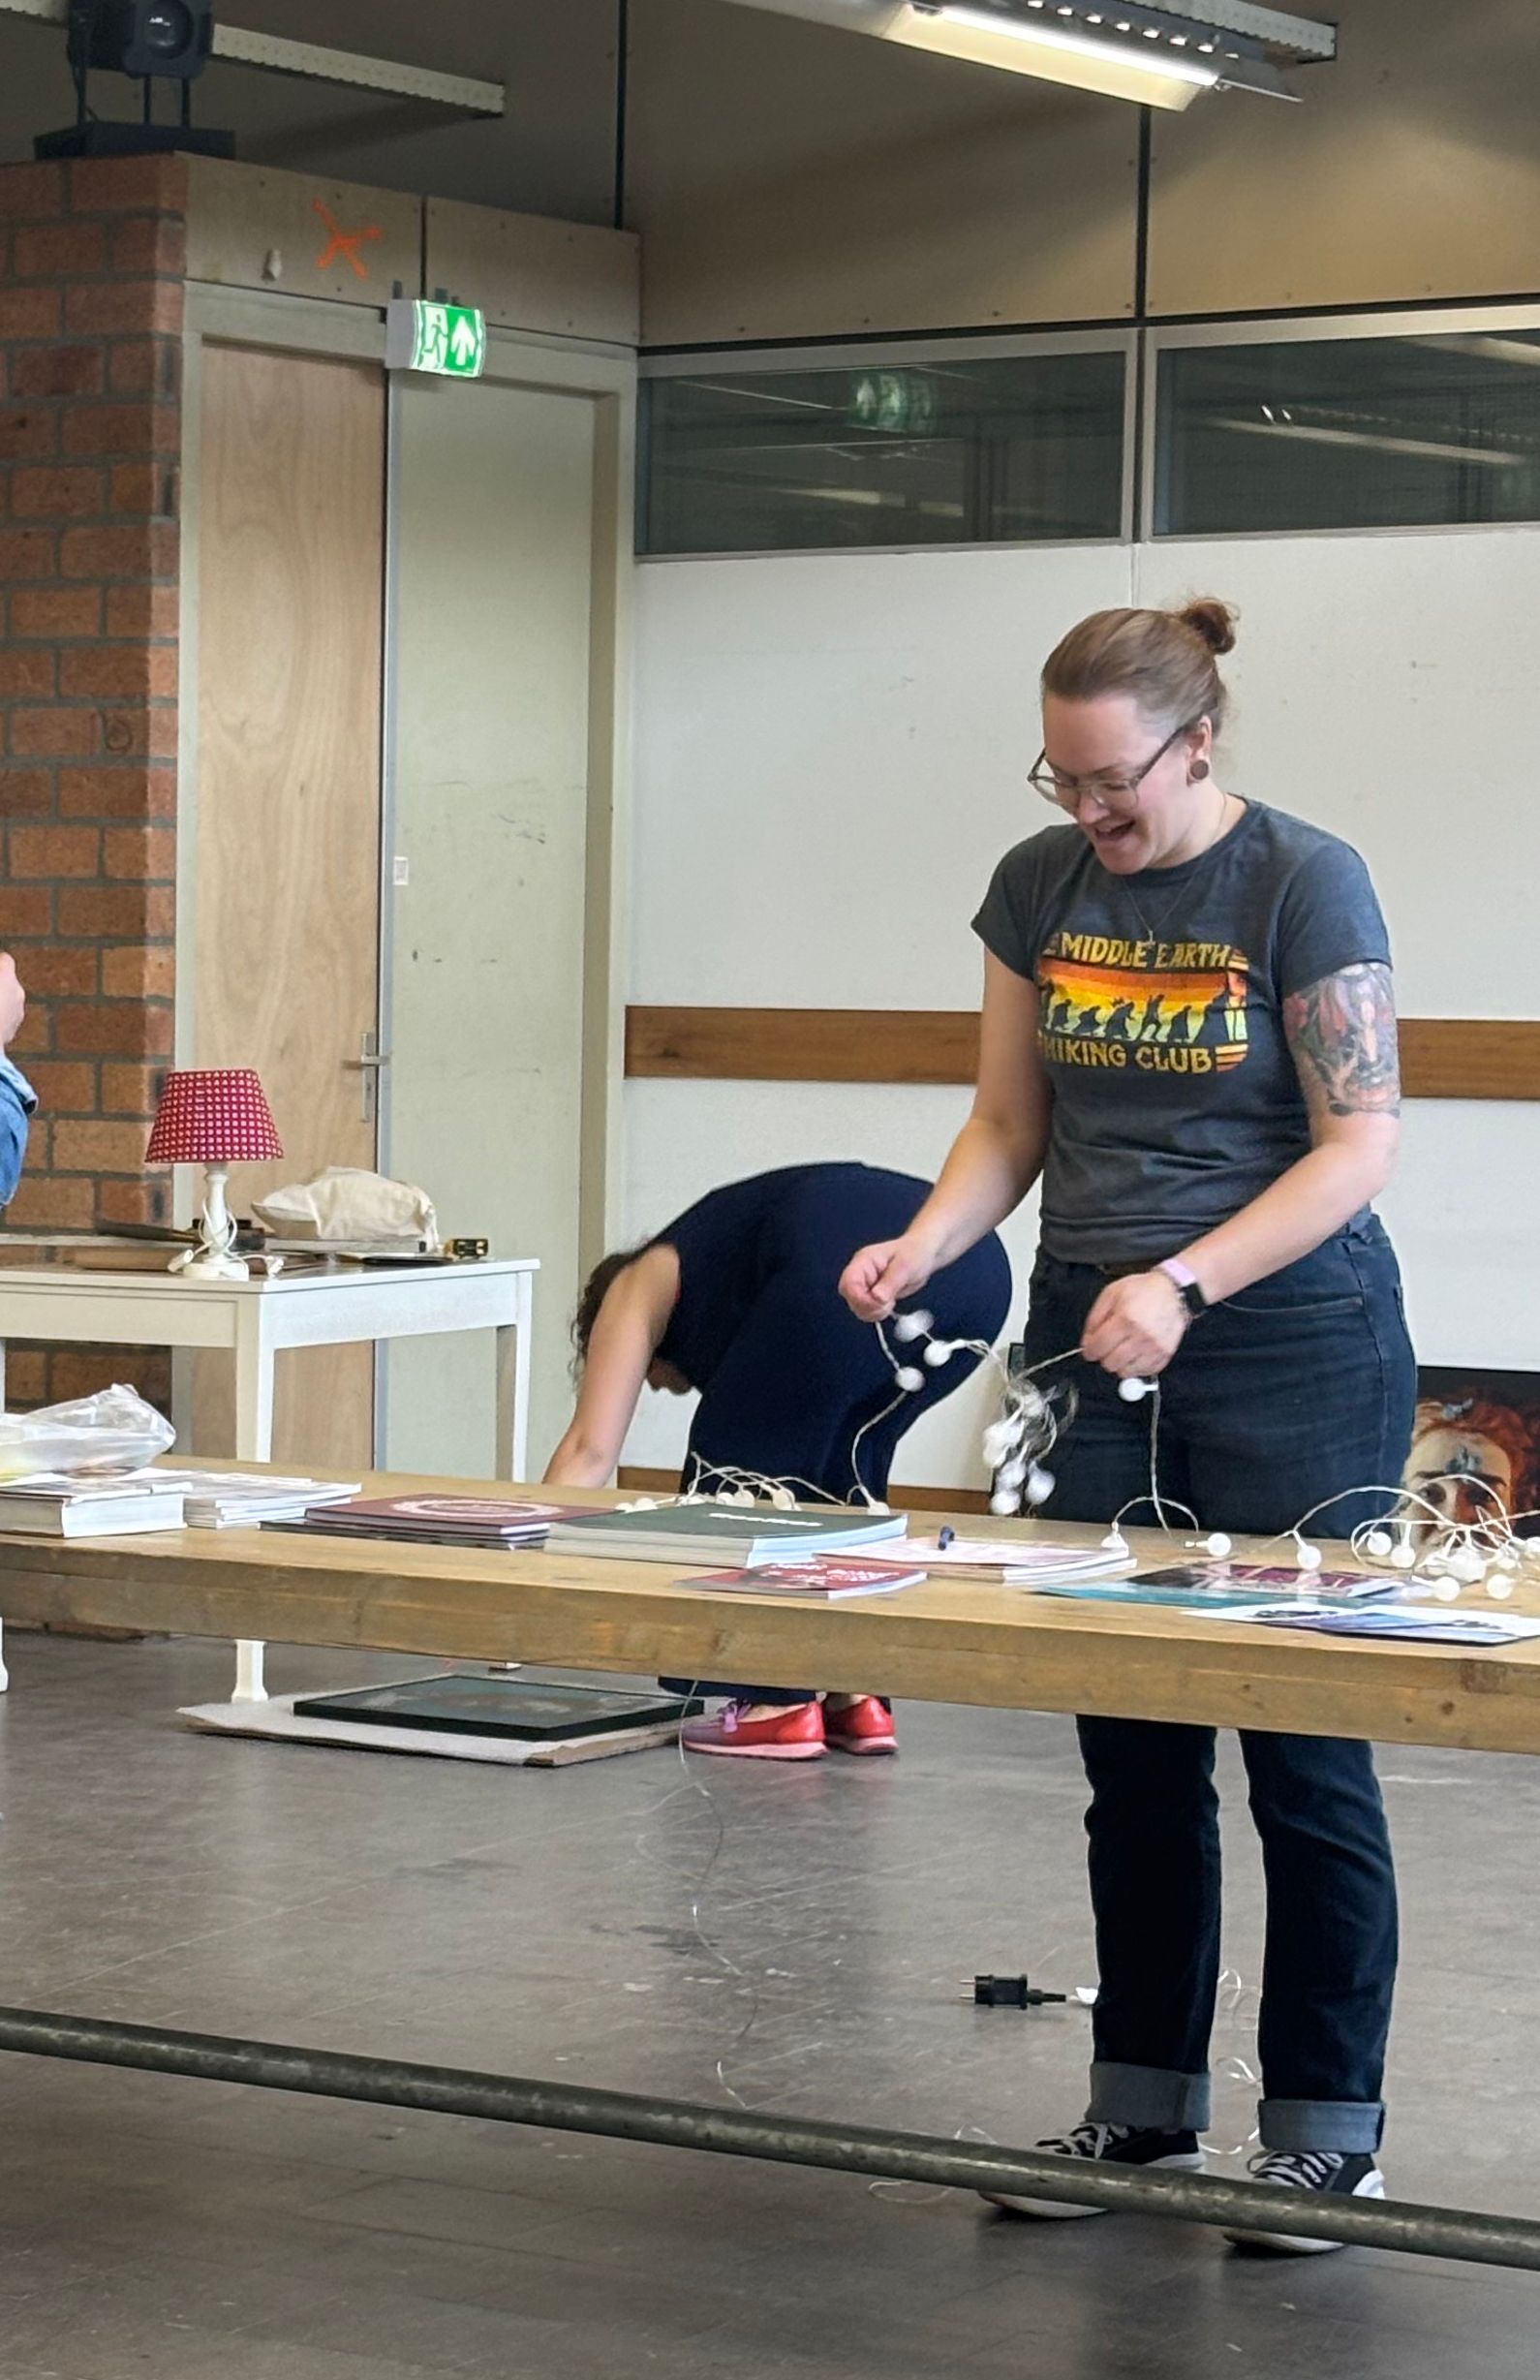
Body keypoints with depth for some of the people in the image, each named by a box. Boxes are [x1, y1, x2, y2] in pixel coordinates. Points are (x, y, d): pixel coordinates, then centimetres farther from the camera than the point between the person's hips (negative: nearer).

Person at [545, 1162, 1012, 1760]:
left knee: (735, 1462, 13)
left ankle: (777, 1706, 12)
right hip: (976, 1266, 7)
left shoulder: (640, 1285, 27)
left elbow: (589, 1449, 16)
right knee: (844, 1463, 27)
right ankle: (855, 1699, 24)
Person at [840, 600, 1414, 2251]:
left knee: (1302, 1743, -2)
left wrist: (1186, 1280, -24)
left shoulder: (1304, 883, -11)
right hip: (1093, 1343, 5)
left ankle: (1327, 2131, 8)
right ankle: (1143, 2112, 19)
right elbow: (1011, 1123, 10)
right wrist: (920, 1246, -9)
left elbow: (1358, 1143, -13)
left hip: (1290, 1343, -5)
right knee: (1131, 1751, 10)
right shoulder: (1039, 886, 5)